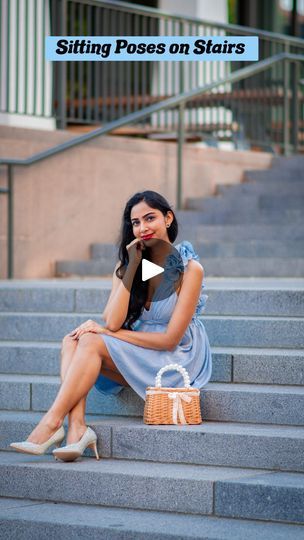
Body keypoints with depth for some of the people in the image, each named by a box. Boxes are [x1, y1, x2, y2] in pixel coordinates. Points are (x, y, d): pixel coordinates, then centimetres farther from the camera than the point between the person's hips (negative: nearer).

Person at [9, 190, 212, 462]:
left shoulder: (189, 268, -12)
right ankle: (77, 428, -37)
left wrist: (105, 332, -14)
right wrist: (132, 267, -13)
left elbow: (170, 339, -15)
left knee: (91, 342, -25)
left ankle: (52, 422, -28)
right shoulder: (126, 264, 5)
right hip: (136, 357, 6)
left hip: (176, 361, -6)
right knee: (73, 341, -19)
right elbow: (113, 322, -10)